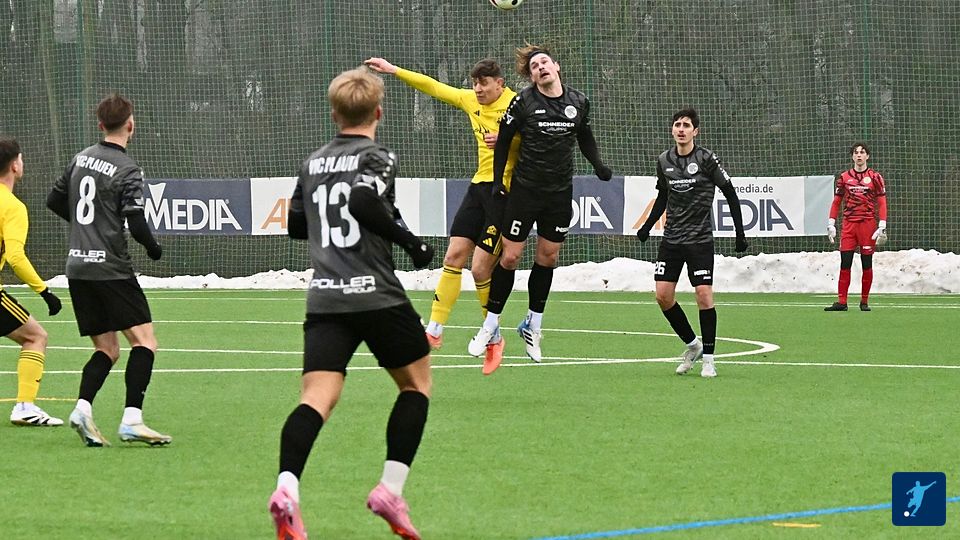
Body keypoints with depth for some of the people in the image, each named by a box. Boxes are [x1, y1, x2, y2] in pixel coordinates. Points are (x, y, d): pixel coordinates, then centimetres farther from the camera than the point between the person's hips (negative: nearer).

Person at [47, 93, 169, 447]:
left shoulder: (80, 159, 11)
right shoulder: (127, 170, -10)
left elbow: (54, 201, 21)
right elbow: (136, 222, -17)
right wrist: (153, 248, 1)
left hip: (77, 268, 7)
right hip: (111, 268, -7)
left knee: (106, 350, 11)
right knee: (144, 341, -4)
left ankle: (82, 408, -10)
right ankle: (131, 420, -17)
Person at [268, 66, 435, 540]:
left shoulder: (313, 163, 17)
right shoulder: (377, 157, -1)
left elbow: (296, 224, 25)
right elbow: (363, 199, -21)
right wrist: (410, 242, -12)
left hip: (323, 300, 4)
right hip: (376, 295, -4)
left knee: (317, 397, -8)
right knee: (416, 382, 16)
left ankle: (286, 486, -35)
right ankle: (390, 489, 3)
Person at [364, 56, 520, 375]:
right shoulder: (470, 100, 10)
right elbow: (433, 87, 19)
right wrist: (395, 71, 20)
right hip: (480, 185, 8)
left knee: (480, 269, -9)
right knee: (453, 256, 2)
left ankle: (493, 339, 7)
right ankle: (435, 330, 5)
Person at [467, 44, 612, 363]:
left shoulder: (579, 102, 1)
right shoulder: (524, 102, -10)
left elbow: (585, 136, 18)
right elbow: (503, 142, -2)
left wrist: (598, 165, 2)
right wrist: (497, 183, -5)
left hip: (560, 193, 4)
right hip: (525, 189, -3)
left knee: (549, 256, 8)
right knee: (510, 256, -3)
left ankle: (533, 326, 22)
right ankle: (490, 325, 9)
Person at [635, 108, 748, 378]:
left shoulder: (706, 159, -9)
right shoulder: (664, 160, 5)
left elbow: (731, 195, -4)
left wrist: (740, 233, -7)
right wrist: (647, 226, 11)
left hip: (700, 239, -5)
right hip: (671, 238, 5)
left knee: (704, 296, -10)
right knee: (663, 295, -3)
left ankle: (708, 357, 1)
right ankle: (692, 344, 17)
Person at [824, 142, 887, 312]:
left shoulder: (875, 177, 3)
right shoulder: (844, 177, 9)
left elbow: (882, 203, 1)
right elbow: (836, 202, 12)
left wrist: (882, 226, -8)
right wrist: (831, 224, 5)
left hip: (868, 224, -1)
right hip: (848, 224, 2)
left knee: (867, 264, 2)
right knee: (845, 263, -5)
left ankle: (864, 302, 10)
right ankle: (841, 302, -5)